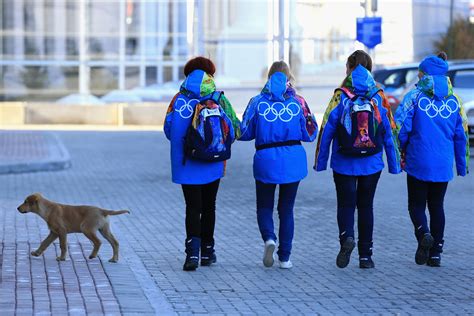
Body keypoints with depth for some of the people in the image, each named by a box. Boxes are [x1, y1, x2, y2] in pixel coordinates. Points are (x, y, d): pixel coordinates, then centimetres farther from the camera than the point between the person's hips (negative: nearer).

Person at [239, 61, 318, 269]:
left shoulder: (258, 102, -4)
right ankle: (285, 258, 11)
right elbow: (310, 134, 1)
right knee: (286, 209, 12)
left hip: (266, 162, -1)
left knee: (264, 207, 13)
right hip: (293, 162, 1)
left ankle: (269, 238, -16)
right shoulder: (298, 102, -2)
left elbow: (244, 133, 0)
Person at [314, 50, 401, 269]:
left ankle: (346, 237, -20)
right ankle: (365, 255, 12)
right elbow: (389, 132, 2)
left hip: (344, 164, -2)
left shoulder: (340, 97, -6)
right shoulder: (379, 97, -1)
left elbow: (326, 131, -7)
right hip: (372, 164, 2)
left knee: (346, 204, 9)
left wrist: (320, 162, 1)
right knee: (366, 206, 12)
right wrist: (394, 164, 9)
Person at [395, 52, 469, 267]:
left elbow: (400, 126, -10)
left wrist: (400, 152, 4)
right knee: (437, 205, 14)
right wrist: (462, 165, 14)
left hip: (418, 162, -3)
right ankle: (435, 253, 11)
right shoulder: (453, 100, 6)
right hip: (443, 164, 3)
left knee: (416, 203, 9)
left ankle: (423, 233, -20)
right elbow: (461, 134, 8)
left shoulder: (415, 96, -6)